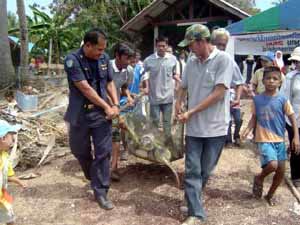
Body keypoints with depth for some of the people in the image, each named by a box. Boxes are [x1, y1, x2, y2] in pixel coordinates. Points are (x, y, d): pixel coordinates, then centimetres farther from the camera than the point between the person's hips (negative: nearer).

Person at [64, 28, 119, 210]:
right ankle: (94, 178, 42)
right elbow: (85, 88, -19)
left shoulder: (104, 58, 0)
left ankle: (100, 191, 14)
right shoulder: (72, 60, -15)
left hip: (102, 113, 3)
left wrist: (115, 105, -5)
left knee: (103, 153, 2)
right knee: (80, 151, 14)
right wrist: (107, 107, -16)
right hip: (80, 114, -2)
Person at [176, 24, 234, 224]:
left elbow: (219, 93, -17)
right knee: (192, 170, 1)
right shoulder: (191, 62, 5)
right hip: (194, 127, 4)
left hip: (215, 127, -3)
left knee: (205, 171, 11)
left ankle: (193, 201, 35)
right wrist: (178, 106, 0)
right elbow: (184, 87, 17)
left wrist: (191, 112, -16)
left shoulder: (224, 59, -11)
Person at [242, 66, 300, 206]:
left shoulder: (282, 99, -4)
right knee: (272, 165, -23)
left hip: (279, 140, 3)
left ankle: (270, 195, 32)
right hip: (264, 139, -2)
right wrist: (248, 129, -13)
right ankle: (259, 178, 11)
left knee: (281, 171, 7)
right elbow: (254, 118, 5)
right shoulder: (257, 99, -3)